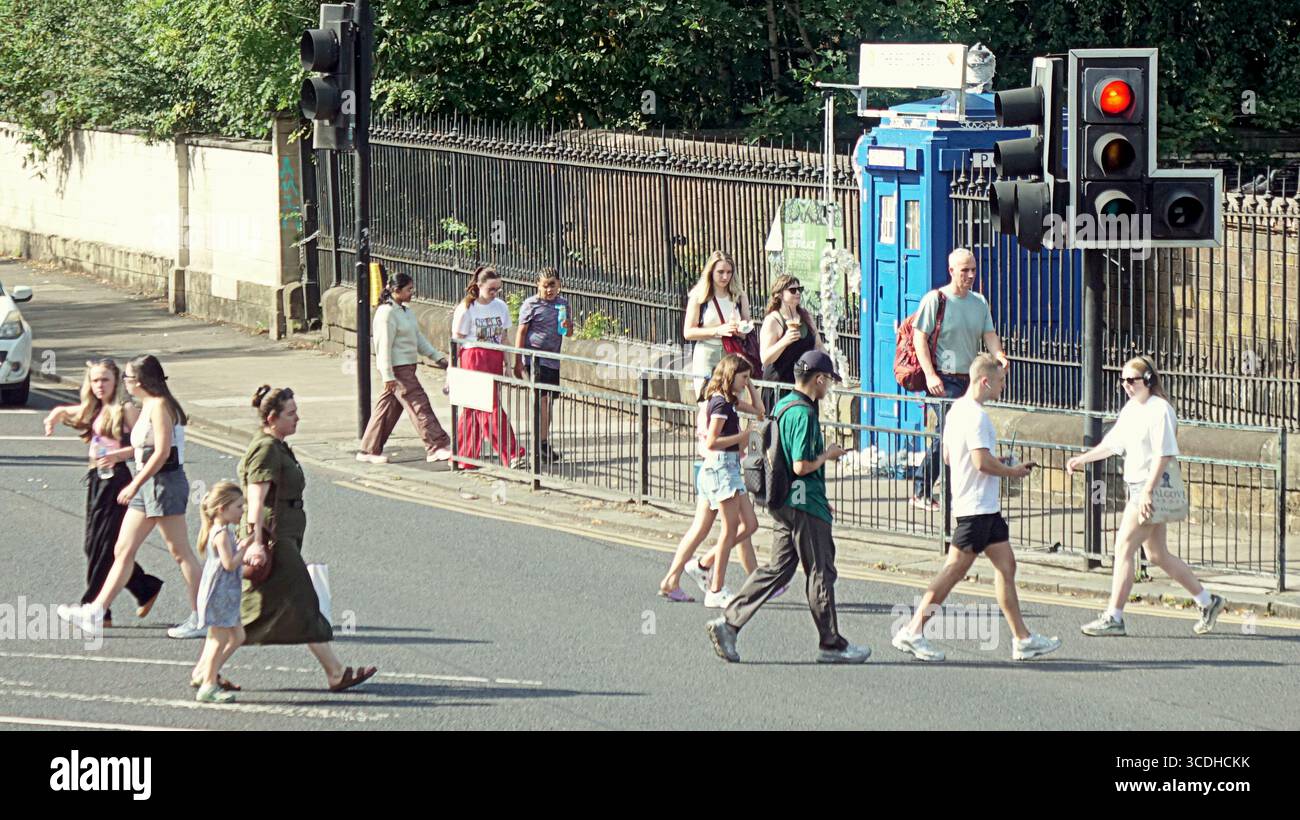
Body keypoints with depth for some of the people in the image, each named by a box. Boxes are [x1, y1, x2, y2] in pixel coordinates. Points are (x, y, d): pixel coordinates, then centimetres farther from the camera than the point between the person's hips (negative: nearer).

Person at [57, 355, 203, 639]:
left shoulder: (159, 406, -14)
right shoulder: (147, 407, 15)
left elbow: (162, 452, -21)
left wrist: (135, 485, -20)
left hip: (164, 483, -10)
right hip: (148, 486, 10)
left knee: (180, 552, -5)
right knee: (123, 551, 10)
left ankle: (201, 618, 0)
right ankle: (95, 613, 12)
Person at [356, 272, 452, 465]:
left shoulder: (405, 311, 14)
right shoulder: (387, 313, -15)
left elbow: (418, 338, 21)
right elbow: (384, 346, -18)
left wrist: (437, 357, 16)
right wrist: (388, 376, -21)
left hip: (407, 367, 10)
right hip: (397, 369, -10)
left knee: (388, 407, 12)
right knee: (419, 405, -9)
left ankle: (369, 450, 18)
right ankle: (437, 447, -9)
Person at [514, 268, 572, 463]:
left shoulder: (563, 303, 11)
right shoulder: (531, 305, -5)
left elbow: (569, 332, 18)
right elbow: (521, 332, -5)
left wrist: (568, 326, -7)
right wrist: (518, 362, -9)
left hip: (553, 359, 6)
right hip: (535, 357, -6)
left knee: (548, 401, 9)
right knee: (541, 399, -12)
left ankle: (544, 445, 16)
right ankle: (542, 443, -14)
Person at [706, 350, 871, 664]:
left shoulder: (782, 407, 12)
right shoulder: (803, 414, -19)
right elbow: (802, 466, -24)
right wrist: (828, 455, -5)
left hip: (783, 503, 9)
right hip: (804, 504, -9)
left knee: (778, 569, 10)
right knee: (821, 573, 1)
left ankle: (728, 623, 2)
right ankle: (831, 644, 10)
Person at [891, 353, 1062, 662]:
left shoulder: (956, 410, 14)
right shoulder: (975, 415, -17)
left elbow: (947, 456, 20)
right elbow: (983, 462, -24)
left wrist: (998, 466, 19)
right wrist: (1013, 471, -8)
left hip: (985, 507, 11)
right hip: (977, 506, -11)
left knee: (1006, 566, 10)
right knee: (955, 569, -7)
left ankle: (1023, 639, 11)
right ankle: (913, 631, -4)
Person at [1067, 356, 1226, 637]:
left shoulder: (1159, 410, -14)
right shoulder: (1131, 409, 14)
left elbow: (1163, 456, -20)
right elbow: (1112, 444, 23)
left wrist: (1148, 492, -24)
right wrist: (1082, 459, 14)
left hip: (1153, 488, -10)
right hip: (1137, 488, 10)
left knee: (1124, 549, -9)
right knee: (1157, 555, 13)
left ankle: (1113, 618, -6)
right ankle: (1208, 601, 24)